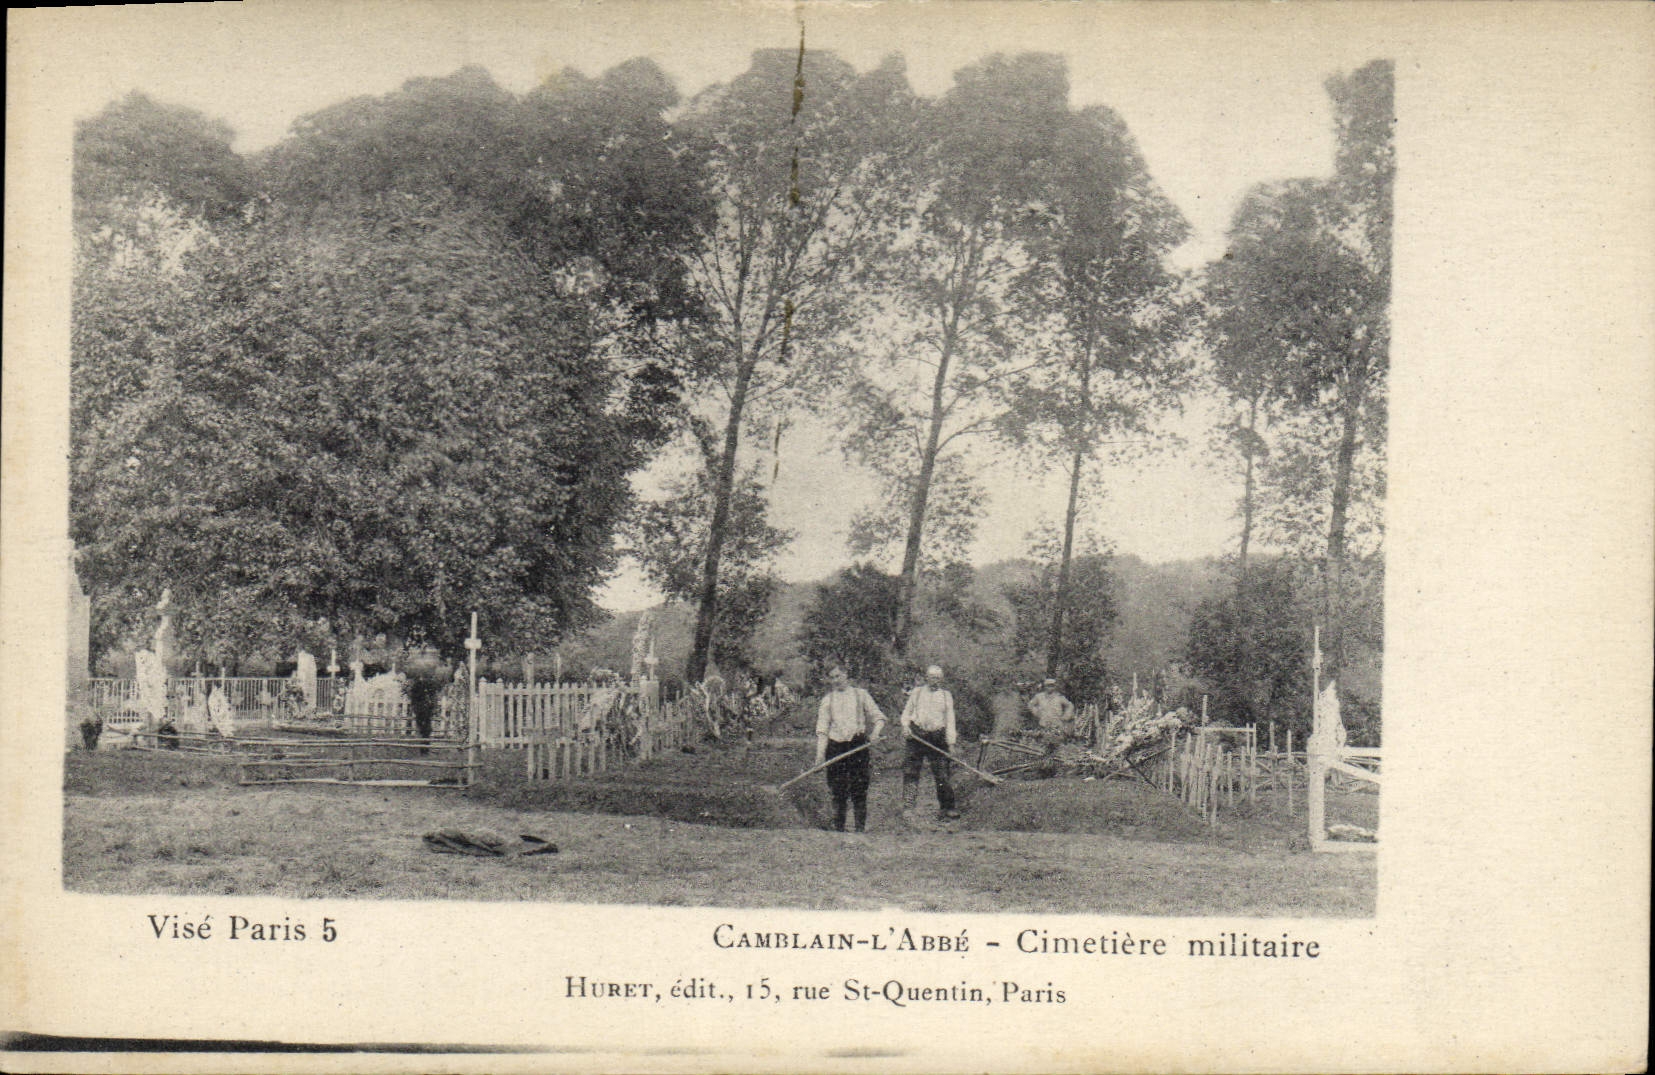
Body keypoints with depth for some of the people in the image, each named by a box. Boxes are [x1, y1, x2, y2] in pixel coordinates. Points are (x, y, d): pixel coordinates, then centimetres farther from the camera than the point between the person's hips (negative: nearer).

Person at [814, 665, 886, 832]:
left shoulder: (860, 695, 11)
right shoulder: (828, 699, 13)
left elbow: (878, 717, 8)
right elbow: (822, 728, 7)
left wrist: (875, 732, -13)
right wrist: (820, 753, -4)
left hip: (858, 744, -1)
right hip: (835, 745, 1)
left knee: (859, 789, -5)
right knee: (838, 789, -1)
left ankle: (861, 828, 0)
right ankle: (838, 828, 7)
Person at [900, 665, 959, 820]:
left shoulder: (946, 695, 10)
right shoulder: (917, 692, 10)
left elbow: (950, 720, 9)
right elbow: (906, 712, 15)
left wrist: (951, 742, 2)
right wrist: (905, 727, -4)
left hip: (938, 736, 0)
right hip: (916, 734, 0)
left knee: (942, 773, -2)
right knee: (911, 771, -4)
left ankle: (946, 807, 7)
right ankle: (908, 806, 1)